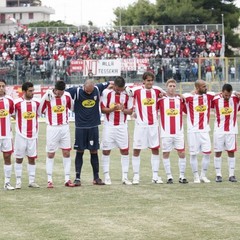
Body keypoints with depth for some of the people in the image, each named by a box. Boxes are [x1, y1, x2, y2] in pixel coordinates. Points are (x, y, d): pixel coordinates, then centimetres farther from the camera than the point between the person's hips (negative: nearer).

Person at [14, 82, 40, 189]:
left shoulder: (36, 102, 3)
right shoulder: (17, 103, -8)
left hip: (33, 135, 3)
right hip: (21, 135, -3)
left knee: (32, 158, 5)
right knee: (19, 158, 2)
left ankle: (32, 181, 11)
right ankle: (18, 181, 7)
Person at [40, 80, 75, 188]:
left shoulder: (67, 95, -1)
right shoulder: (47, 96, -11)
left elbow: (72, 107, 16)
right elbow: (40, 110, -5)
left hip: (65, 127, 3)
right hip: (52, 128, -3)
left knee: (66, 153, 3)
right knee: (50, 154, 2)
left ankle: (67, 179, 8)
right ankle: (49, 180, 8)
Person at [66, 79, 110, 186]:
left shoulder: (98, 89, -2)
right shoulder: (76, 91, -12)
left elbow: (108, 84, 16)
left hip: (93, 126, 2)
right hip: (80, 127, -2)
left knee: (94, 152, 6)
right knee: (80, 152, 1)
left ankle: (96, 177, 14)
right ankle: (77, 178, 7)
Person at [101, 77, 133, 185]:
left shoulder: (127, 94, -2)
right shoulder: (106, 93, -6)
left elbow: (130, 111, 3)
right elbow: (103, 109, -4)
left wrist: (124, 109, -19)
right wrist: (112, 109, -22)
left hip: (122, 126, 1)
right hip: (109, 126, -1)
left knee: (125, 151, 0)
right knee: (106, 151, 1)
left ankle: (125, 177, 5)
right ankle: (106, 176, 8)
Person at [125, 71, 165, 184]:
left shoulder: (157, 90, 5)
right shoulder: (137, 90, -6)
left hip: (154, 124, 3)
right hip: (140, 124, -3)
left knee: (155, 149, 6)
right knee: (136, 150, 0)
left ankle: (155, 176, 13)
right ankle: (136, 176, 7)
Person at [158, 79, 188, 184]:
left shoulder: (180, 99, 7)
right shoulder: (161, 99, 2)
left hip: (178, 132, 1)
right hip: (166, 132, -1)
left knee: (182, 153, -2)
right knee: (166, 154, 1)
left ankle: (182, 176, 6)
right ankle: (169, 177, 8)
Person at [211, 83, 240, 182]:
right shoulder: (215, 99, -9)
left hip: (231, 130, 1)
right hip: (219, 130, -1)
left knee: (231, 152, 1)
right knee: (218, 152, 2)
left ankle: (231, 175, 6)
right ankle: (218, 175, 8)